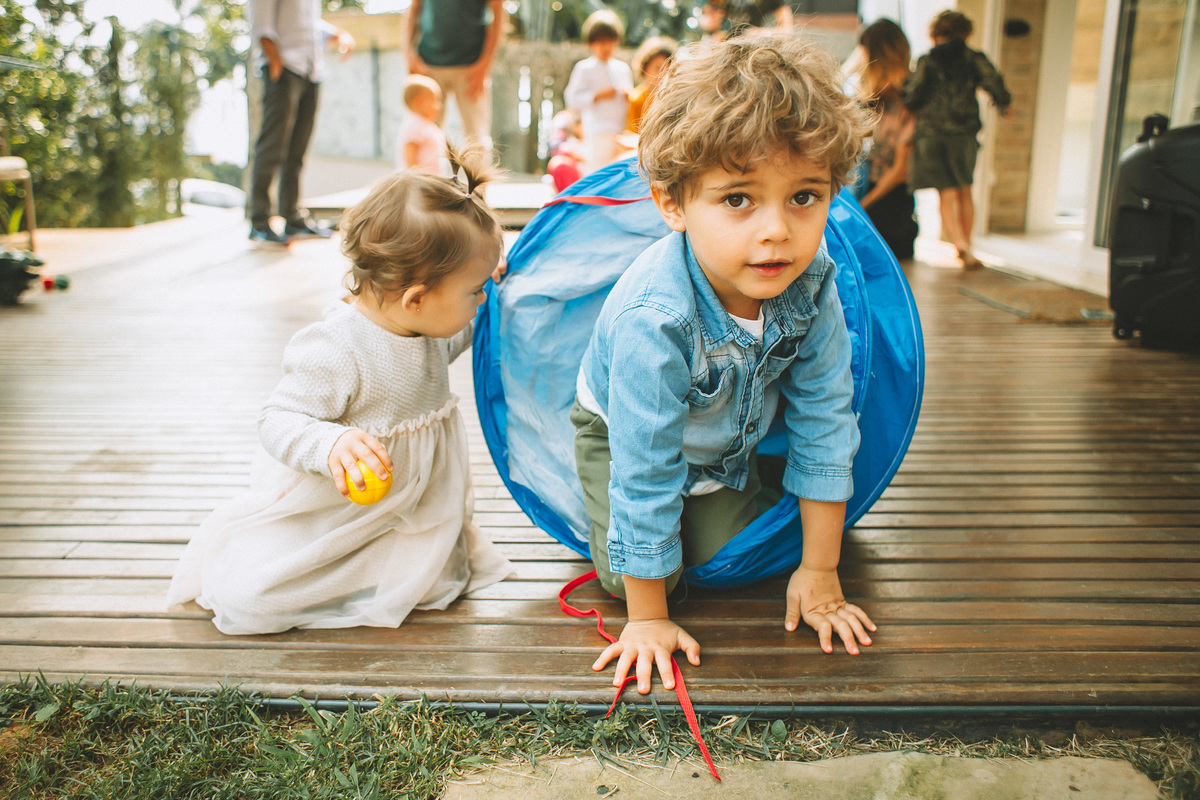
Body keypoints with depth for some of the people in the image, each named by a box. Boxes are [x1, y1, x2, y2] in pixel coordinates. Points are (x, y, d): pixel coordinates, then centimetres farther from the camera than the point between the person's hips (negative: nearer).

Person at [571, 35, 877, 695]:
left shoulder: (812, 287, -29)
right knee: (627, 576, -9)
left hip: (722, 439, 4)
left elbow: (823, 423, -17)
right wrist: (648, 616, -25)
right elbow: (645, 476, -36)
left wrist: (819, 571, -12)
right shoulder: (654, 319, -45)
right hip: (621, 430, -3)